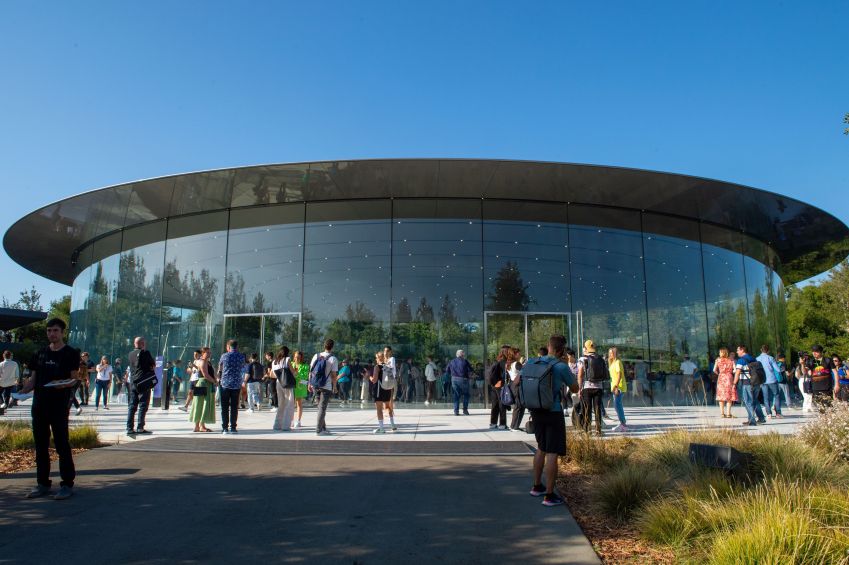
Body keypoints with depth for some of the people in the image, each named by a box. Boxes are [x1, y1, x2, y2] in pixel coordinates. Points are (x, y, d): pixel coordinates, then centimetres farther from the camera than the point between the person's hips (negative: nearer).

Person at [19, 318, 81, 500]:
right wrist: (23, 390, -5)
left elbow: (74, 379, -5)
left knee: (62, 445, -2)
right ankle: (43, 484, 21)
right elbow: (33, 378, 14)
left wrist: (64, 384, -26)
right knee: (41, 445, 10)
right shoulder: (41, 353, 14)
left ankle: (67, 484, 4)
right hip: (39, 405, 5)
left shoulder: (71, 353, -1)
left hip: (59, 405, -5)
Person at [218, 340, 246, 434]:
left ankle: (225, 428, 4)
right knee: (234, 407, 6)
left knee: (224, 407, 5)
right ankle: (233, 427, 6)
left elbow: (219, 369, 12)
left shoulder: (224, 356, -2)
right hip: (237, 384, 1)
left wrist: (218, 379, 29)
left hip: (225, 383, -1)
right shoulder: (241, 356, 2)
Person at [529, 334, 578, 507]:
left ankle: (537, 486, 31)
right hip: (553, 412, -6)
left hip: (536, 411, 6)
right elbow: (574, 389, 1)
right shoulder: (561, 366, -12)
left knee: (541, 448, 22)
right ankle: (549, 495, 4)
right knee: (552, 453, 0)